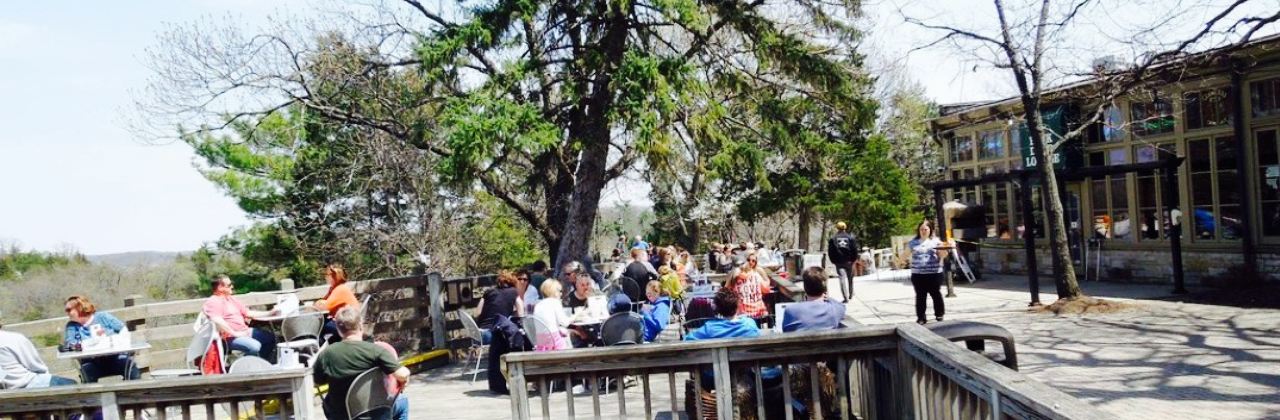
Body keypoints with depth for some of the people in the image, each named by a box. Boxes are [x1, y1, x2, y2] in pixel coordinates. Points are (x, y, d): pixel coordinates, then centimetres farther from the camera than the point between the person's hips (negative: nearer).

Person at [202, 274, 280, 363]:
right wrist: (235, 333, -24)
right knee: (255, 346, -31)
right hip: (230, 337, -10)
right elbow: (217, 321, -25)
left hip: (245, 331, 10)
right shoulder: (212, 302, -8)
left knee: (270, 337, 7)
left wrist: (270, 313, 13)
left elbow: (248, 313, 22)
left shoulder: (232, 299, 20)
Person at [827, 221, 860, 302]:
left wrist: (833, 261, 7)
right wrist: (854, 259, 5)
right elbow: (855, 249, -3)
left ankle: (846, 297, -15)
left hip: (839, 262, -1)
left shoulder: (833, 238, 2)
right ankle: (850, 294, 33)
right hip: (849, 261, 1)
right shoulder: (851, 237, 3)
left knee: (843, 278, -5)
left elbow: (830, 251, 0)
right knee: (850, 278, 19)